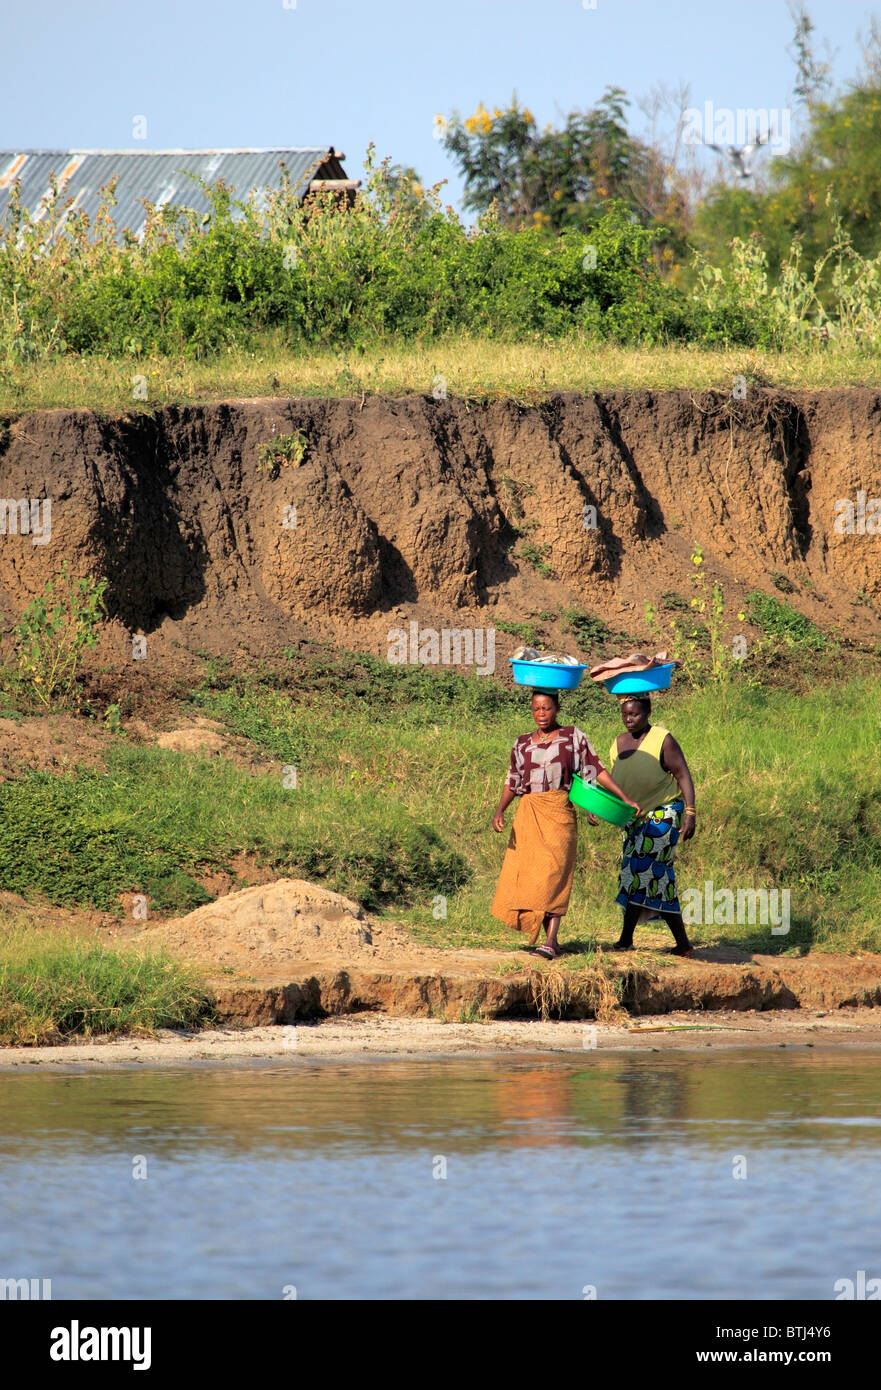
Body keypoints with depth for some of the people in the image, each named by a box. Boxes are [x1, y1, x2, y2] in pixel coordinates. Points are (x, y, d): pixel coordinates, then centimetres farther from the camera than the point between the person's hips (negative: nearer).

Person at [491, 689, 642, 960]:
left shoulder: (573, 737, 7)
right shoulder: (523, 744, 15)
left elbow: (596, 770, 5)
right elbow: (512, 782, 15)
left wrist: (625, 798, -1)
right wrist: (500, 810, -2)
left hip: (558, 811, -4)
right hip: (528, 815, 4)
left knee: (552, 874, -14)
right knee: (525, 875, -1)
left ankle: (550, 944, -21)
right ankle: (550, 939, 8)